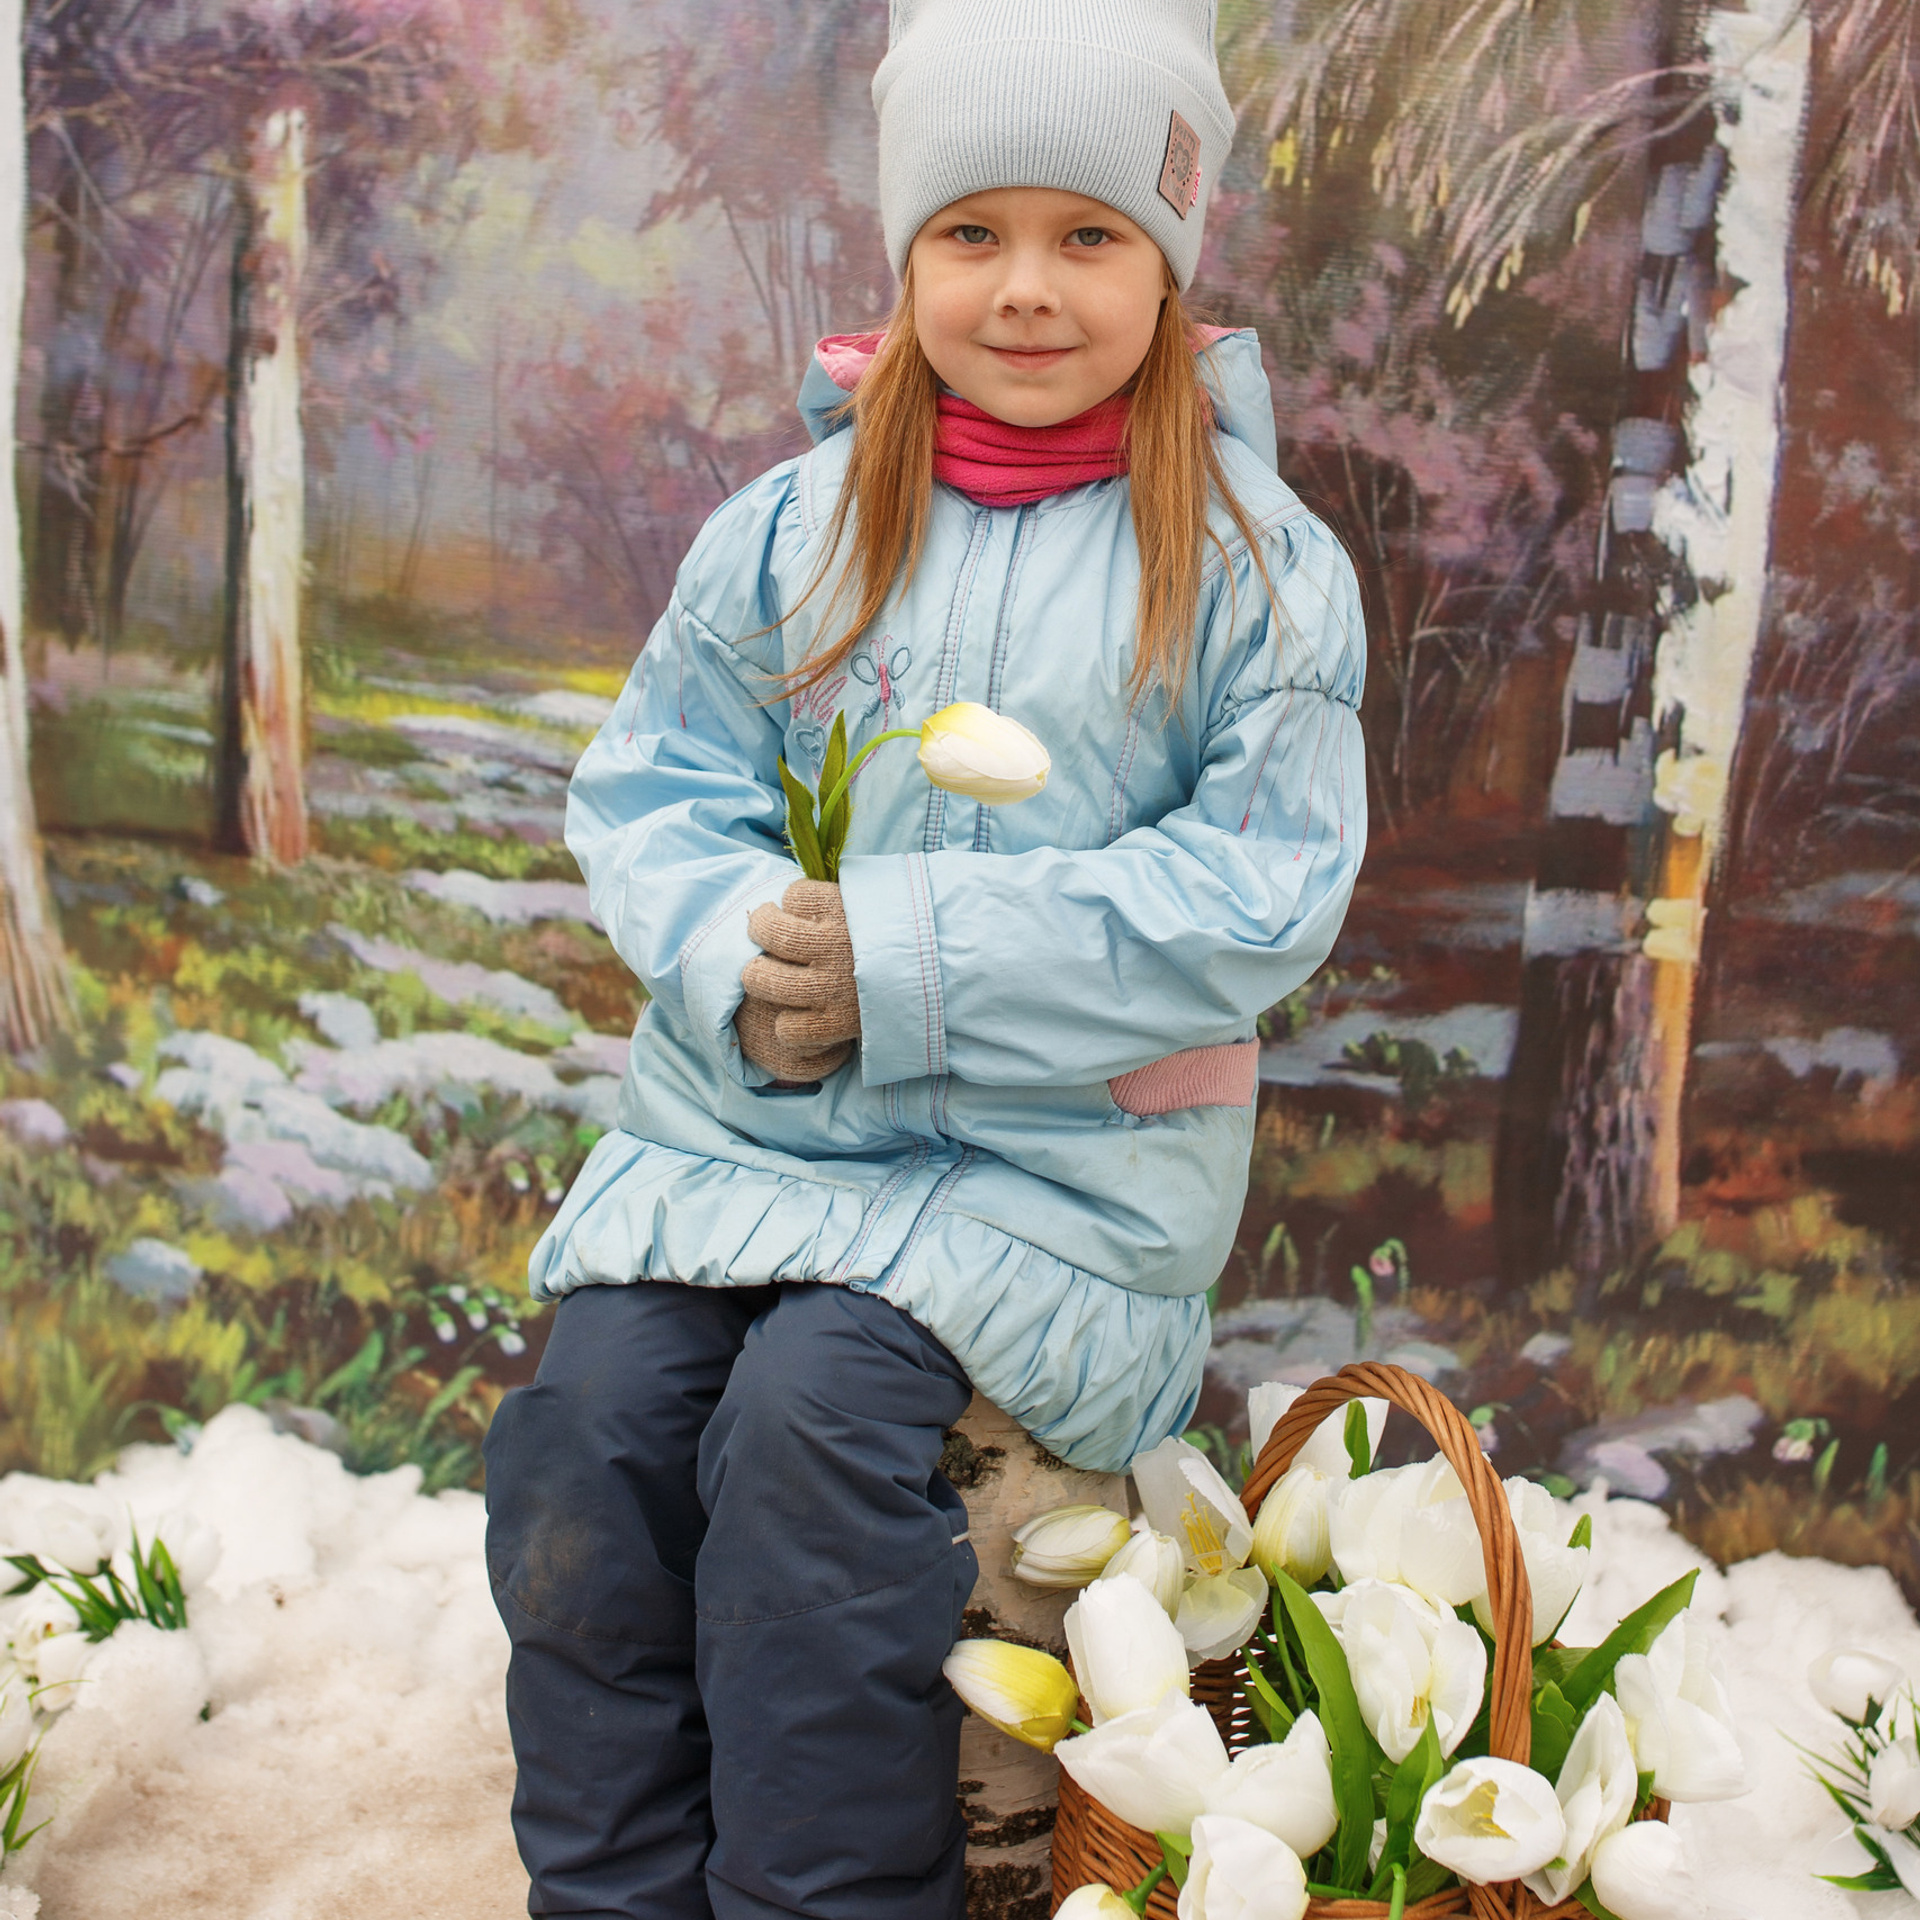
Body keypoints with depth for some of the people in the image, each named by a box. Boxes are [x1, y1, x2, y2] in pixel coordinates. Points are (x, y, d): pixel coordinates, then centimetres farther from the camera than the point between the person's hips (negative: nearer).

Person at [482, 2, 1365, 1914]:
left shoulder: (1253, 561, -3)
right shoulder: (797, 520, 7)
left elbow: (1262, 892, -11)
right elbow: (648, 780, 8)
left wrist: (912, 964, -18)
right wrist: (740, 955, -15)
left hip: (1063, 1143, -3)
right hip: (747, 1100, 4)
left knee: (812, 1404, -25)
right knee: (594, 1399, -15)